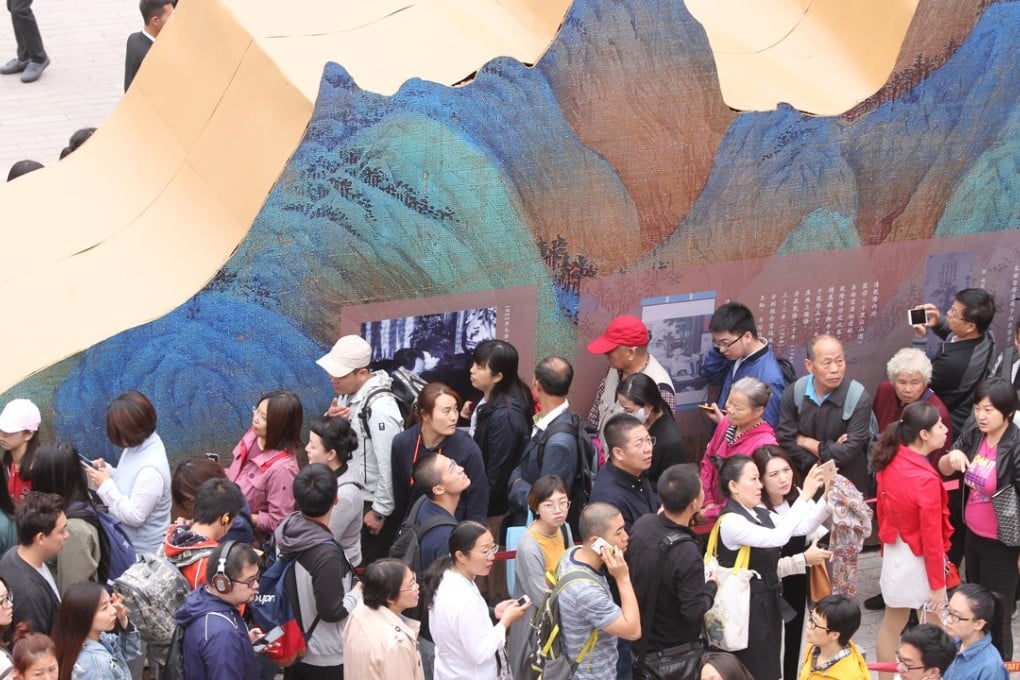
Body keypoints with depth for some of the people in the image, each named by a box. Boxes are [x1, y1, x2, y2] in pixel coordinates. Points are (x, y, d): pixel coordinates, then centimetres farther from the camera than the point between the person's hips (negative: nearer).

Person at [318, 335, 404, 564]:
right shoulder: (347, 395, 3)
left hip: (373, 503, -9)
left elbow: (389, 465, -23)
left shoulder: (379, 407, -24)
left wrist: (380, 511, -17)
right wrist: (330, 420, -9)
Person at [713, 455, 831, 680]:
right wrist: (805, 496, -31)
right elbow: (777, 537, -31)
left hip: (768, 605, 9)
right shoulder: (731, 522, -19)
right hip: (746, 609, -9)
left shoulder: (762, 515, 7)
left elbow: (804, 527, 0)